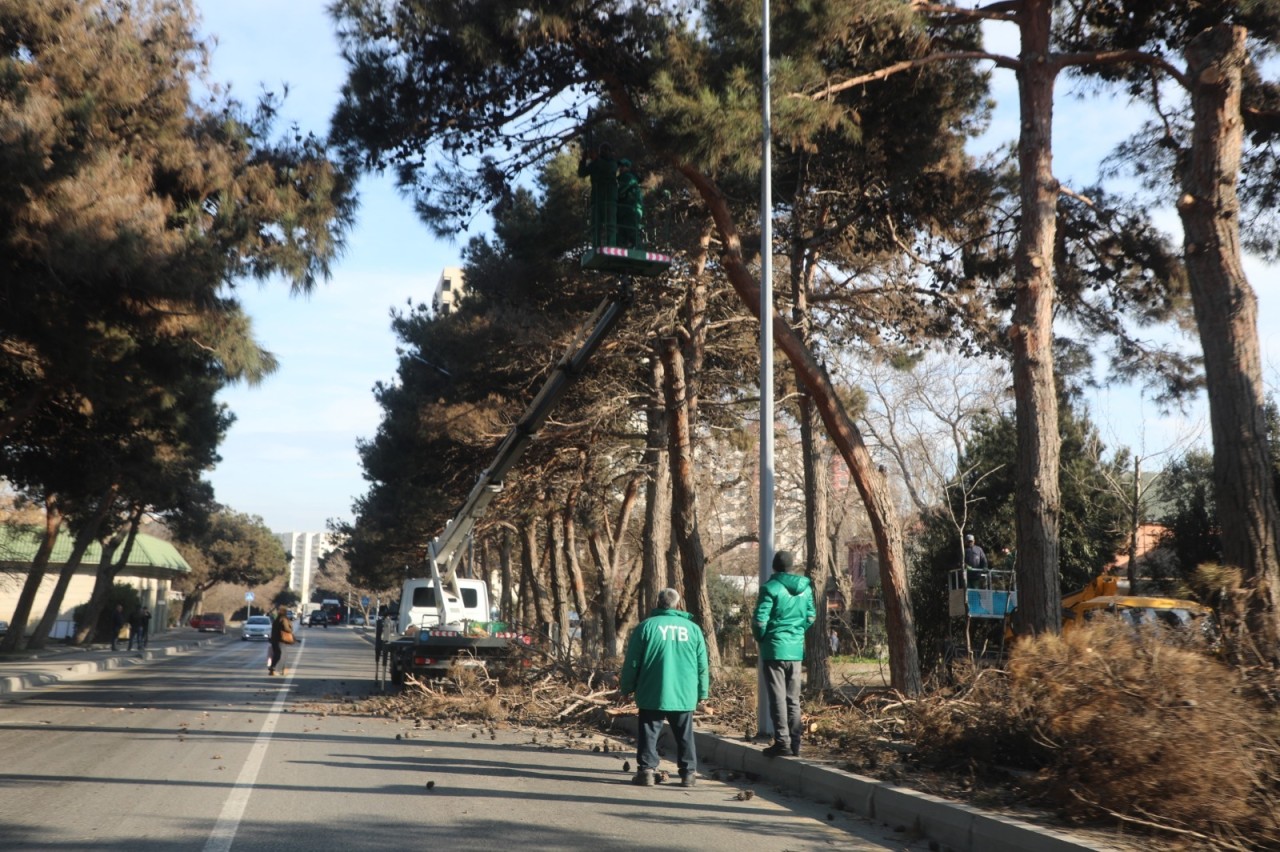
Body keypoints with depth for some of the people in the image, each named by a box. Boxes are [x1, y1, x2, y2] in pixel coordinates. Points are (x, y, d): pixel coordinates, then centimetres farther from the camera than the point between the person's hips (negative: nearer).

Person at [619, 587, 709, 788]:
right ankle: (689, 773, 13)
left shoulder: (646, 626, -2)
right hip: (684, 695, 2)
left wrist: (626, 688, 9)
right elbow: (702, 665, 8)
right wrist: (702, 692, 16)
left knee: (648, 734, 7)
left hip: (652, 694, -2)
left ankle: (646, 771, 3)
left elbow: (632, 662, -1)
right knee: (685, 735, 12)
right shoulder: (693, 628, 5)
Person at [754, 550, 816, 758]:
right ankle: (794, 743, 14)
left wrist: (761, 639, 4)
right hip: (796, 649, 5)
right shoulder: (805, 588, 4)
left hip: (774, 649, -5)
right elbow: (811, 616, 11)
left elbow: (760, 620, -13)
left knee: (778, 698, -1)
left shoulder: (771, 588, -12)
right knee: (793, 698, 12)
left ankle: (782, 742, -2)